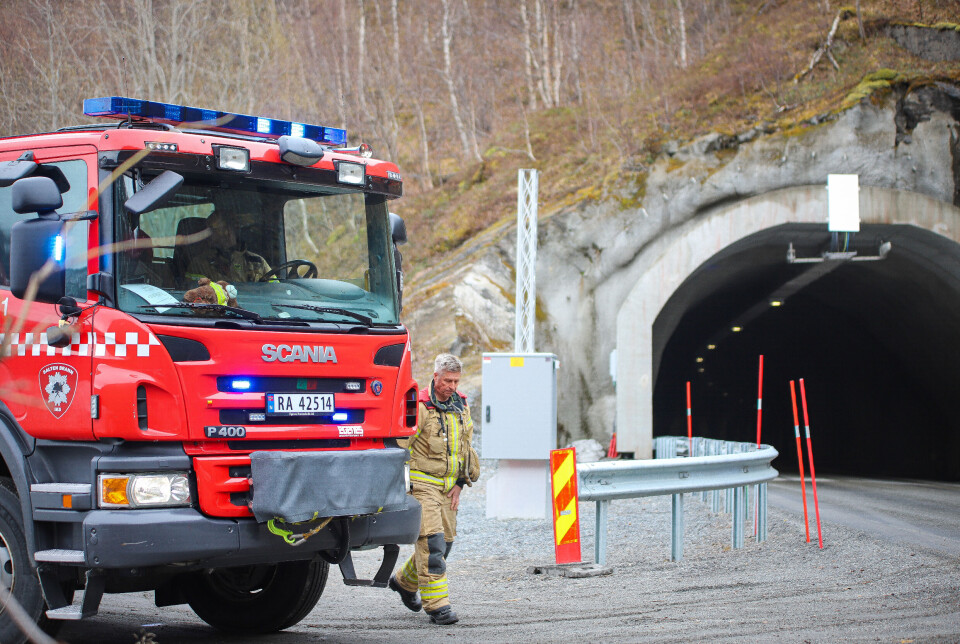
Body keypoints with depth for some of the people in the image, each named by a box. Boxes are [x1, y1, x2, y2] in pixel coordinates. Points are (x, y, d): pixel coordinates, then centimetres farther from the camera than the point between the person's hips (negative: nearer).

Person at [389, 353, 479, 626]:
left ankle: (405, 581, 32)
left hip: (448, 485, 7)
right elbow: (398, 445, -10)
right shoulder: (420, 406, -12)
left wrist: (459, 483, 11)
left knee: (445, 540, 9)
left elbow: (466, 447, 18)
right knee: (431, 541, -13)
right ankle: (436, 604, -10)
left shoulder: (461, 406, 10)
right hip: (422, 483, -7)